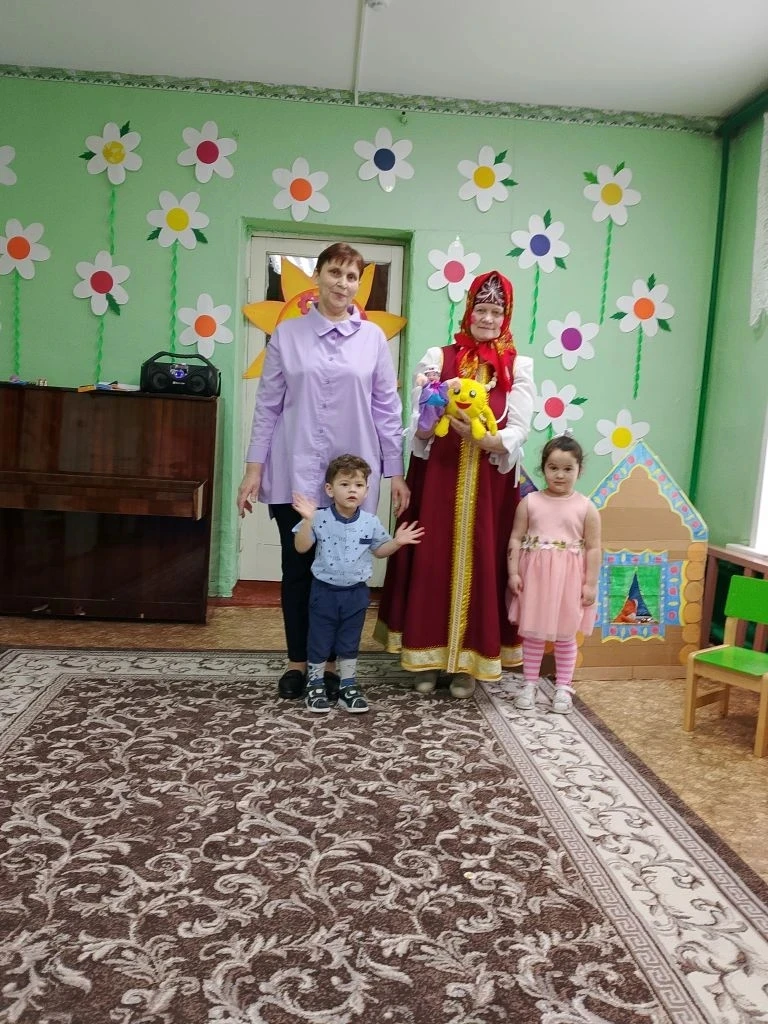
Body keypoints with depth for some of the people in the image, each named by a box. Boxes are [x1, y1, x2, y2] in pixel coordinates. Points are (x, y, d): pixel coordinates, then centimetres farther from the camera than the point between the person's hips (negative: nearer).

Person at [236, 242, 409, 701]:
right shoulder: (287, 333, 4)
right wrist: (254, 468, 0)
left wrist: (396, 472, 2)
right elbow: (269, 404, 5)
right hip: (295, 472, 0)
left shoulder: (373, 337, 5)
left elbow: (387, 408, 6)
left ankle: (332, 663, 19)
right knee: (298, 567, 6)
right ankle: (298, 662, 20)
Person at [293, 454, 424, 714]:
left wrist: (397, 542, -6)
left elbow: (379, 551, 11)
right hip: (324, 590, -2)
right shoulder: (320, 519, -12)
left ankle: (348, 685, 27)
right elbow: (301, 548, -14)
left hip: (356, 592, 2)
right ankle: (315, 684, 24)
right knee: (319, 640, 9)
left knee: (350, 641, 14)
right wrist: (307, 520, -26)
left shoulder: (370, 523, -3)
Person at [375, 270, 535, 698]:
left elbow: (520, 429, -5)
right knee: (432, 563, 3)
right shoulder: (437, 358, 5)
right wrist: (427, 426, -24)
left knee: (480, 566, 4)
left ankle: (469, 661, 17)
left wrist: (484, 438, -24)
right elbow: (416, 423, -1)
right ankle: (429, 655, 17)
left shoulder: (519, 367, 5)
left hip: (490, 484, 0)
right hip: (437, 477, 0)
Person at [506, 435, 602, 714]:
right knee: (532, 633, 10)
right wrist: (513, 572, -6)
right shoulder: (530, 502, -2)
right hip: (535, 576, 1)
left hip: (568, 580, -1)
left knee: (565, 636, 10)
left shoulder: (585, 507, -4)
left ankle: (563, 687, 22)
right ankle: (529, 684, 22)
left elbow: (593, 548, -3)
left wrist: (590, 583, -6)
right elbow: (516, 539, 0)